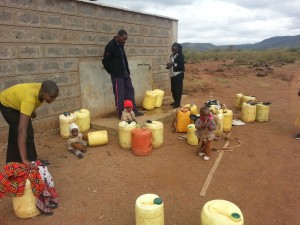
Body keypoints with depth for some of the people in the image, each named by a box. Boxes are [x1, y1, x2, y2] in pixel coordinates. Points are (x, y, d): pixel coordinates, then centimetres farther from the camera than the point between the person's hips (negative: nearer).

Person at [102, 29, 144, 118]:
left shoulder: (120, 45, 11)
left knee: (130, 91, 11)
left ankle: (134, 111, 21)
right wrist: (112, 72, -7)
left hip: (125, 73, 8)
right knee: (120, 94, -2)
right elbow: (105, 61, -15)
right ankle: (121, 114, 10)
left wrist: (127, 71, 12)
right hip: (117, 75, -8)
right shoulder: (110, 46, -14)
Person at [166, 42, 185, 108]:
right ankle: (175, 101, 24)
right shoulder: (172, 55, 11)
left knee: (178, 89, -4)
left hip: (179, 74, -7)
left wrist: (173, 64, -25)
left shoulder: (181, 55, -9)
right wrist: (168, 66, -4)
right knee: (173, 89, 11)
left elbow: (181, 66, -17)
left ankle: (178, 103, 3)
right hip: (172, 74, 7)